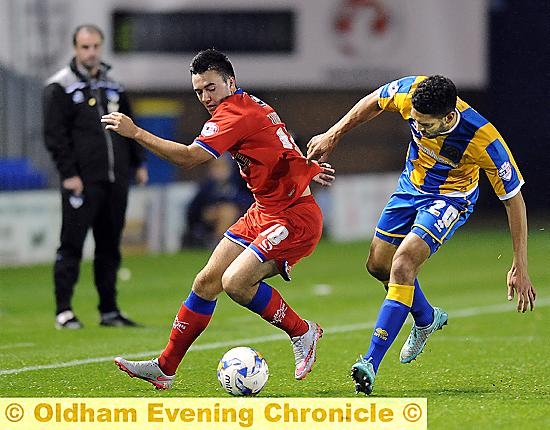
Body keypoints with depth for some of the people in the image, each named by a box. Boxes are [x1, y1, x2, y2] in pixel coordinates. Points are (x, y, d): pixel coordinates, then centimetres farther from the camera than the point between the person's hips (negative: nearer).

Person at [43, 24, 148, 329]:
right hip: (82, 182, -6)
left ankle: (109, 311, 14)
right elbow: (55, 135, -8)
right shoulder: (60, 87, -3)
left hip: (115, 179, 6)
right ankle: (63, 311, -3)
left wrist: (138, 162, 17)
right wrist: (69, 173, -14)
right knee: (72, 245, -5)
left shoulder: (112, 86, 17)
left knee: (109, 247, 9)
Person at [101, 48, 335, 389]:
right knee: (207, 282, 5)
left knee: (235, 281, -23)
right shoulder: (249, 106, 10)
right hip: (264, 212, 10)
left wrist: (135, 132, -24)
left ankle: (302, 333, 0)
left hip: (294, 218, -10)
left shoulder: (236, 114, -20)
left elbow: (188, 158, -27)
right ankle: (165, 368, 12)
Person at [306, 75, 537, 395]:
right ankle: (427, 319, 44)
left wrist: (520, 269, -24)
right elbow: (374, 102, -4)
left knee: (403, 263, -25)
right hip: (412, 185, 6)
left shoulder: (484, 141, -37)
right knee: (378, 264, 14)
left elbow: (514, 198, -25)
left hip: (451, 198, -6)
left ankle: (371, 363, -25)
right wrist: (333, 136, 0)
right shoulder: (410, 92, -29)